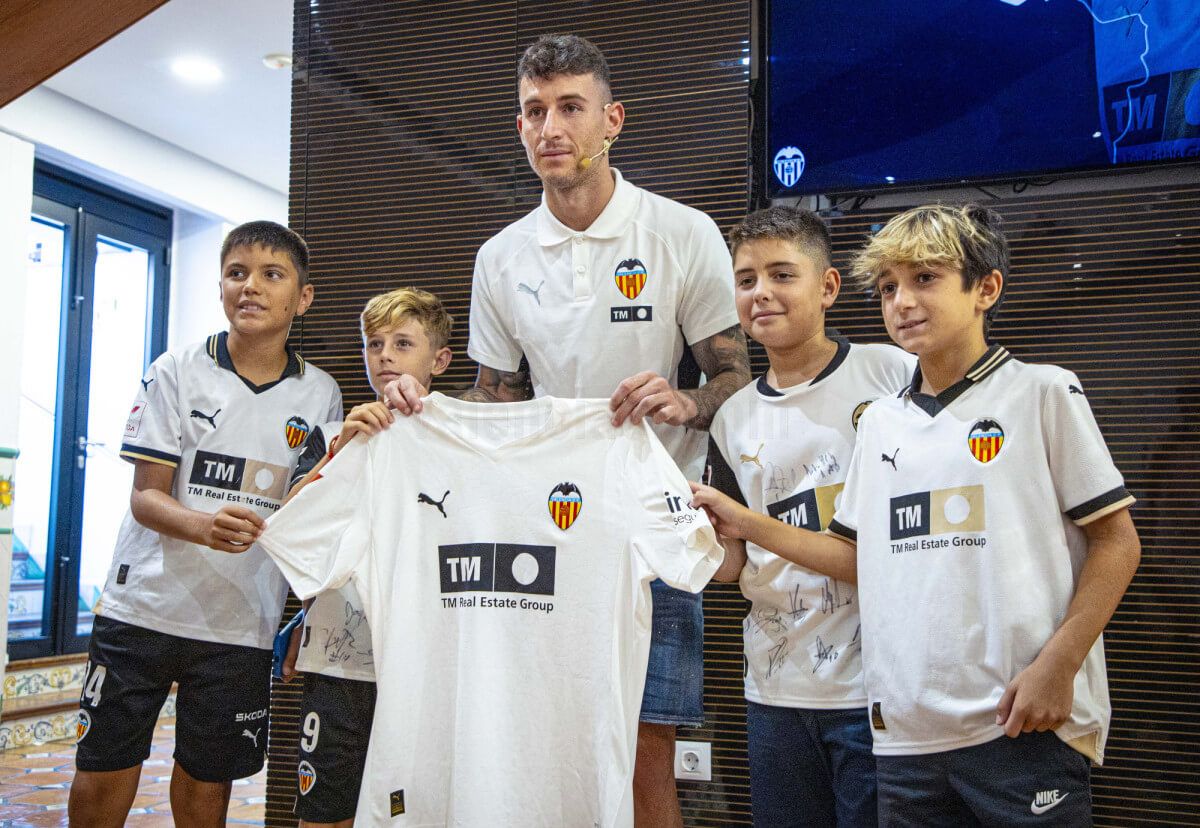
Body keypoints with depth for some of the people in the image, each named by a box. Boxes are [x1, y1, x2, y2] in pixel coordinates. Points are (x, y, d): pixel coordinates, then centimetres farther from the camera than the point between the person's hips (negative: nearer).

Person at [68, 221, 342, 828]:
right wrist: (205, 526, -27)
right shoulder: (176, 372, -2)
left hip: (241, 624, 1)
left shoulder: (320, 394, 3)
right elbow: (146, 496, -5)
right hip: (142, 606, -1)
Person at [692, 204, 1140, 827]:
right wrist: (747, 525, 10)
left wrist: (1057, 664, -12)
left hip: (1026, 726, -4)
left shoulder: (1043, 394, -2)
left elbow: (1117, 543, -3)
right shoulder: (880, 422, 12)